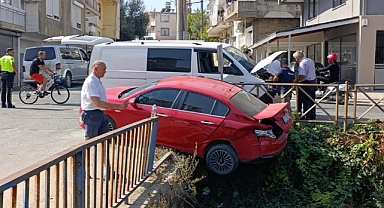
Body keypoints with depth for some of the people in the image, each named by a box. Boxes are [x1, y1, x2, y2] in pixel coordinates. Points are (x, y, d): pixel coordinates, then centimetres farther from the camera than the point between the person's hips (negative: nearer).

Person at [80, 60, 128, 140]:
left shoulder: (98, 81, 11)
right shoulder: (90, 82, -20)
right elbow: (98, 103, -28)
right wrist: (118, 106, -28)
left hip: (101, 114, 10)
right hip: (92, 115, -9)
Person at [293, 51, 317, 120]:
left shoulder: (302, 63, -16)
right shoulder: (310, 60, 14)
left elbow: (302, 76, -26)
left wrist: (296, 80, -15)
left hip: (306, 83, -10)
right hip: (313, 81, 10)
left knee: (306, 102, -4)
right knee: (312, 102, 14)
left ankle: (307, 118, -2)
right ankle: (313, 117, 20)